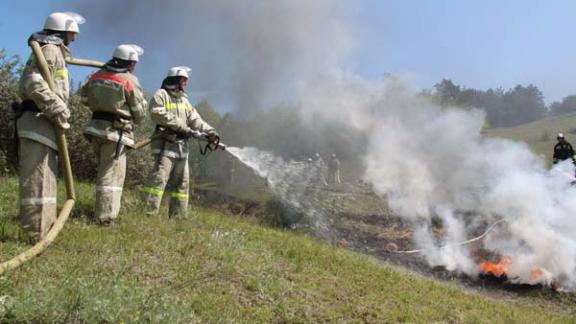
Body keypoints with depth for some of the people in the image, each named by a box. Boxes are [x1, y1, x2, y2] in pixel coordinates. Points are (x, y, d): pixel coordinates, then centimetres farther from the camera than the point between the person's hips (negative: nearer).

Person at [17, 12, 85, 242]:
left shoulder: (54, 53, 25)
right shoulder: (50, 49, -6)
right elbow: (34, 83, -21)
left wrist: (57, 113, 15)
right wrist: (58, 111, -20)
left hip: (44, 124, 10)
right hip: (38, 122, -10)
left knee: (45, 178, 12)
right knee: (38, 178, -10)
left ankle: (44, 230, 18)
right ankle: (37, 235, -8)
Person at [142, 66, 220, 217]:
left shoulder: (184, 100, 21)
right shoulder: (162, 94, -1)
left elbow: (195, 119, 14)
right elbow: (157, 113, -17)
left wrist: (210, 132, -2)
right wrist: (180, 125, -18)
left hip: (181, 146, 8)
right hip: (165, 144, -8)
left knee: (181, 182, 9)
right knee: (159, 178, -17)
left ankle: (178, 216, 16)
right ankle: (148, 214, -17)